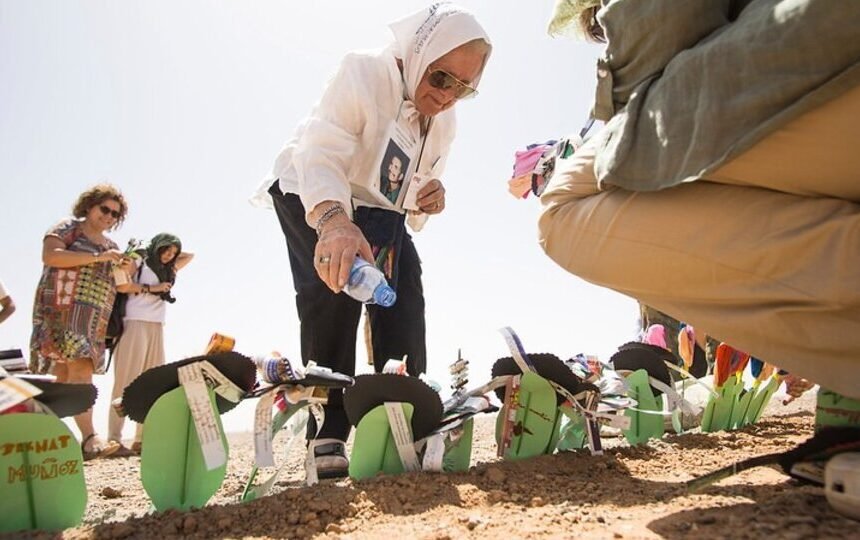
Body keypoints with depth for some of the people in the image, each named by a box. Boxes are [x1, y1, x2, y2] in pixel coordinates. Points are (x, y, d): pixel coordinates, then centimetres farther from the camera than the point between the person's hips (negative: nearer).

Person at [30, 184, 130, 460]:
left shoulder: (110, 245, 24)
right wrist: (97, 258, -17)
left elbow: (116, 285, 26)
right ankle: (89, 438, -33)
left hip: (93, 317, 7)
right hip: (62, 307, -7)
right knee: (81, 368, -23)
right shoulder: (68, 228, 6)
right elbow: (50, 255, -12)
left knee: (66, 375, 0)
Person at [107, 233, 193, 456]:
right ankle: (114, 440, -13)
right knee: (126, 382, -11)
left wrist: (173, 256, 24)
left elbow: (189, 256, 34)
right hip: (136, 324, -7)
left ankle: (142, 439, -2)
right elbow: (121, 286, -9)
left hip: (157, 329, 7)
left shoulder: (167, 270, 23)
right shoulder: (138, 262, 6)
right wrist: (150, 288, -6)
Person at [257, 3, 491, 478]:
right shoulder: (363, 74, -27)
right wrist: (334, 221, -62)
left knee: (405, 309, -5)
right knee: (335, 285, -27)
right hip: (313, 197, -6)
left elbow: (422, 183, 9)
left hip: (378, 211, 7)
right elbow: (321, 157, -41)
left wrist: (429, 199, -18)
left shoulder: (444, 121, -4)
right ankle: (326, 434, -21)